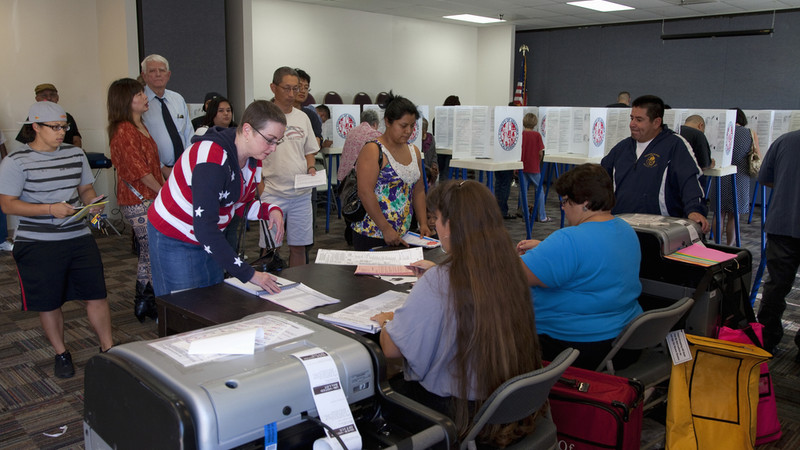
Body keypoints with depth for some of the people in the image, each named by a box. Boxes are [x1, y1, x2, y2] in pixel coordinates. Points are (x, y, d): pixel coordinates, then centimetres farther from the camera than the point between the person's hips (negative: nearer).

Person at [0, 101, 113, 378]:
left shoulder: (76, 154, 7)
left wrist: (93, 202, -6)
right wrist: (50, 209, -22)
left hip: (79, 238, 4)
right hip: (38, 244, -3)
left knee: (96, 294, 3)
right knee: (49, 303, 8)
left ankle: (108, 348, 16)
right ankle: (61, 353, 27)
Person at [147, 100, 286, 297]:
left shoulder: (253, 159, -3)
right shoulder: (212, 159, -31)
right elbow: (204, 229, -34)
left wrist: (270, 210, -12)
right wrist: (249, 274, -34)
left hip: (208, 238, 8)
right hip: (174, 241, -8)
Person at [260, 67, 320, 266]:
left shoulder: (302, 117, 11)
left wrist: (311, 168, -1)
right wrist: (259, 187, -13)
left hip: (302, 193, 5)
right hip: (272, 194, -4)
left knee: (299, 246, 10)